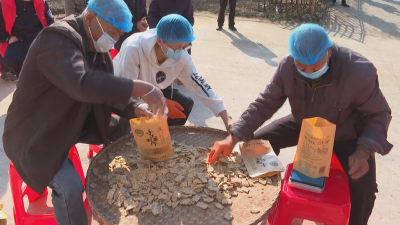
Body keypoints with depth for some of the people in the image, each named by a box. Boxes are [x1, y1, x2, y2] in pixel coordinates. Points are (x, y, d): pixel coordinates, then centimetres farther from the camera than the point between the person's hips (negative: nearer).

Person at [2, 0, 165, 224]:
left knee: (126, 131, 5)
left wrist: (135, 108, -14)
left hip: (75, 121, 9)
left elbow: (106, 88, 4)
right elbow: (82, 84, -45)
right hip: (35, 132, -8)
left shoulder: (97, 45, 1)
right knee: (70, 186, -28)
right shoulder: (58, 38, -27)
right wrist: (142, 88, -46)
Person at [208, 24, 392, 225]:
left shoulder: (359, 71, -33)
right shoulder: (287, 66, -24)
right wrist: (233, 138, -30)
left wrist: (363, 151, -37)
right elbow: (265, 103, -19)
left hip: (346, 135, -3)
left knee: (364, 188, -23)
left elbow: (378, 114, -19)